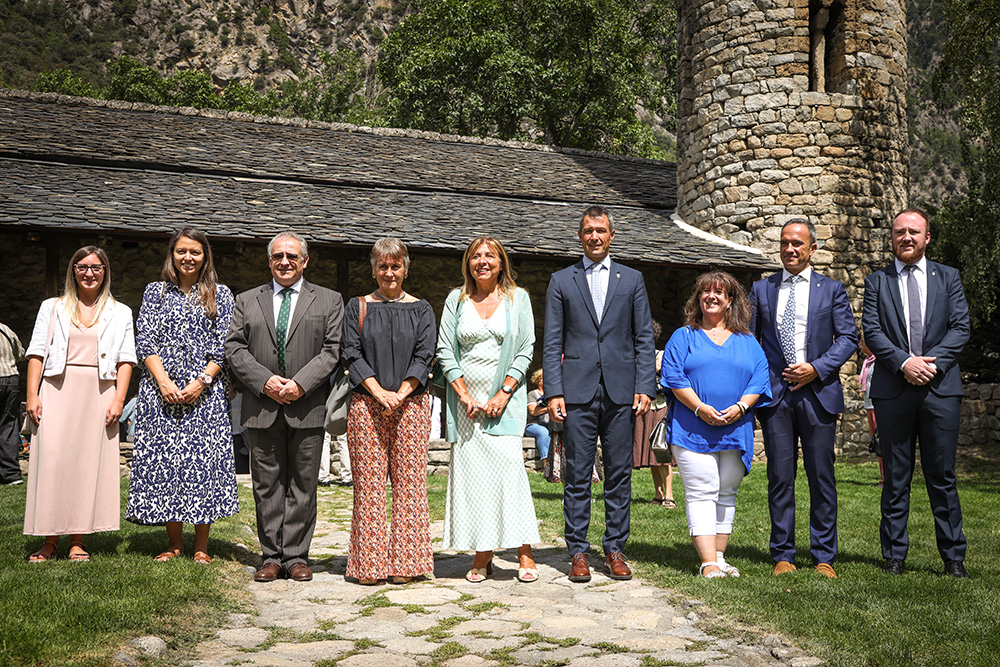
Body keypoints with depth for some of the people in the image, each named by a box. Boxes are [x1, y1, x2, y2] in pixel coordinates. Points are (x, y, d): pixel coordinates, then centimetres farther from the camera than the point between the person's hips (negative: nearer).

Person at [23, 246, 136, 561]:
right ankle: (50, 540, 3)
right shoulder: (52, 308, 14)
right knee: (52, 459, -6)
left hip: (99, 395, 0)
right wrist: (32, 395, -3)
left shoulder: (120, 313, 13)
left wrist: (119, 399, -5)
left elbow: (125, 359, 7)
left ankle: (78, 541, 6)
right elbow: (37, 353, 8)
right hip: (57, 392, 0)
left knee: (90, 462, -1)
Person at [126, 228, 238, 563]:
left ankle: (201, 546, 2)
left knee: (205, 458, -5)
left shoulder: (220, 295, 10)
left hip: (206, 391, -1)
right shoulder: (156, 292, 12)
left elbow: (224, 345, 3)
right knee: (164, 459, -1)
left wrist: (202, 381, -10)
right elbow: (145, 340, 4)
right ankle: (174, 542, 10)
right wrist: (164, 382, -9)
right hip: (162, 388, 1)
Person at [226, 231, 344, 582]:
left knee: (303, 485, 3)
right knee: (267, 485, 6)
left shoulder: (329, 300, 9)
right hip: (262, 408, 1)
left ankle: (296, 556, 12)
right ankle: (271, 556, 14)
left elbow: (333, 350, -1)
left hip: (308, 407, -1)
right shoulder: (247, 301, 13)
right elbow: (234, 348, 5)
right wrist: (265, 381, -10)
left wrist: (300, 384, -13)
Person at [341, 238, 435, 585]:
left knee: (408, 481, 0)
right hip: (366, 403, 0)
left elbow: (424, 356, 1)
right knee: (368, 482, -1)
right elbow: (351, 354, 0)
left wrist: (400, 394, -13)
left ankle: (404, 561, 7)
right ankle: (370, 563, 7)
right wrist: (378, 391, -12)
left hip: (410, 404, 0)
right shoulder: (358, 307, 8)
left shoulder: (421, 310, 9)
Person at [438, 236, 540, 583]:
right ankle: (482, 557, 7)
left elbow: (526, 350, 2)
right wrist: (464, 395, -6)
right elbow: (445, 351, 5)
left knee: (507, 464, -13)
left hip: (504, 398, -2)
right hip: (466, 399, 2)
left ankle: (524, 555, -6)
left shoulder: (517, 298, 6)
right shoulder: (456, 300, 9)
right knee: (471, 472, -1)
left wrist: (504, 393, -9)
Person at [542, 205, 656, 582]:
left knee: (619, 474, 5)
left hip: (621, 392, 1)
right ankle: (578, 552, 10)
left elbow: (644, 339, 8)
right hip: (578, 392, -1)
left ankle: (615, 550, 15)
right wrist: (554, 392, -4)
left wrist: (645, 387, -3)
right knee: (577, 475, 1)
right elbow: (552, 343, 5)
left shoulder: (632, 280, 11)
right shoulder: (562, 281, 9)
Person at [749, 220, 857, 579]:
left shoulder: (831, 289, 8)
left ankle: (823, 557, 12)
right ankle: (783, 555, 11)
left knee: (821, 477, 2)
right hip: (774, 394, 1)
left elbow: (848, 337, 3)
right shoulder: (761, 289, 12)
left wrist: (817, 368, -10)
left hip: (818, 391, -1)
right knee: (780, 477, 2)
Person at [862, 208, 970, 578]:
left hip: (941, 387, 0)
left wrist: (933, 362, -12)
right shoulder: (877, 281, 10)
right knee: (896, 478, 6)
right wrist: (904, 362, -15)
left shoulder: (948, 278, 12)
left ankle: (953, 557, 13)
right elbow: (871, 330, 0)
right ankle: (894, 555, 14)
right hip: (893, 391, 0)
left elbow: (960, 327, 2)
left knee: (942, 476, 3)